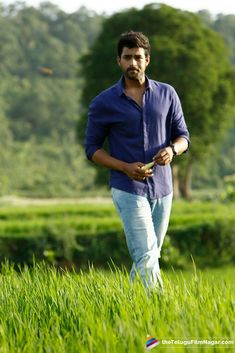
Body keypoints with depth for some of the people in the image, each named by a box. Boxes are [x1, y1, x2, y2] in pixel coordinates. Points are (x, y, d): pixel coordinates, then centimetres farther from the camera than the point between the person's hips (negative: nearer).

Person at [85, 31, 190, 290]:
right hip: (128, 190, -4)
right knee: (147, 258, -15)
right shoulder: (103, 103, -3)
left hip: (162, 189, 4)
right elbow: (92, 148, 1)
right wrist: (126, 168, -15)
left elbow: (183, 135, 10)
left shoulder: (167, 94, 5)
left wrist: (172, 149, -15)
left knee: (150, 257, 12)